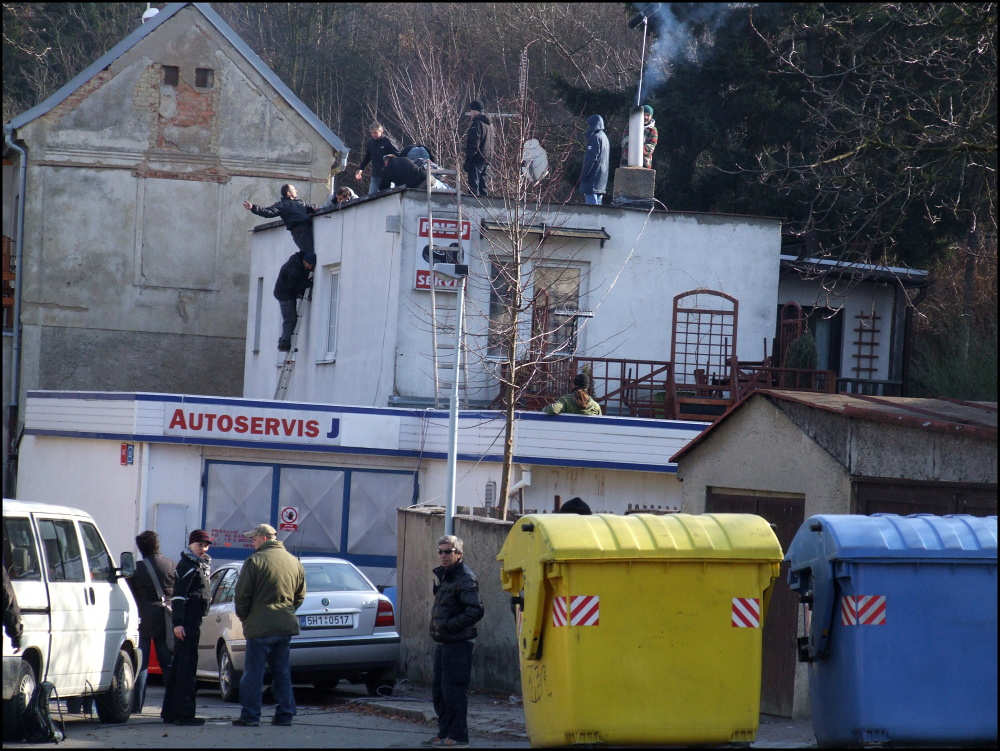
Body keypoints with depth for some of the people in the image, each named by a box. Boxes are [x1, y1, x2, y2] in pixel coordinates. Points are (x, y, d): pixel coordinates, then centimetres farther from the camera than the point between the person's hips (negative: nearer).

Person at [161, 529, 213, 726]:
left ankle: (170, 712, 20)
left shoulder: (200, 566, 20)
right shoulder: (187, 566, -11)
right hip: (187, 622, -10)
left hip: (193, 620, 10)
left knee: (178, 665, 14)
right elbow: (179, 595, -18)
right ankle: (184, 713, -12)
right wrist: (178, 622, -25)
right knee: (186, 665, -10)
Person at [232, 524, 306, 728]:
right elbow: (300, 595, 17)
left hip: (260, 626, -6)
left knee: (253, 673, -1)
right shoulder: (294, 562, 11)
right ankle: (285, 714, 12)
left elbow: (242, 594, -9)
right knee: (282, 672, 13)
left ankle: (250, 715, -2)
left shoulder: (255, 561, -10)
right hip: (286, 626, 6)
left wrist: (243, 616, 6)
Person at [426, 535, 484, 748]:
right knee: (440, 691, 14)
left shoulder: (465, 579, -13)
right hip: (443, 643, 10)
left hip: (458, 644, -10)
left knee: (454, 690, -9)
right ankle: (444, 733, 21)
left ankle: (457, 735, -6)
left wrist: (449, 625, -20)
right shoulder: (444, 577, 18)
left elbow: (476, 610, -22)